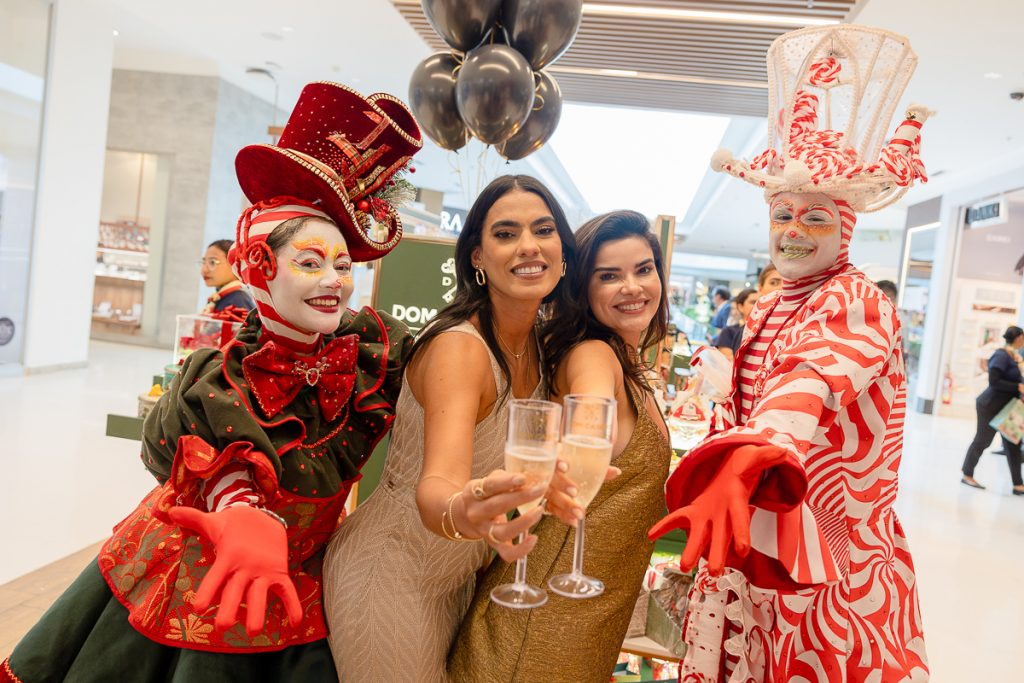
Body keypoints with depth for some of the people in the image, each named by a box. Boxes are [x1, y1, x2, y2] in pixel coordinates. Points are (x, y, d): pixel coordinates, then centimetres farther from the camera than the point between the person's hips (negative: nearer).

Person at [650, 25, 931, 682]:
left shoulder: (855, 303, -17)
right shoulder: (770, 310, 9)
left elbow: (808, 388, -38)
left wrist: (742, 468, -53)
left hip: (831, 567, -7)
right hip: (751, 553, 7)